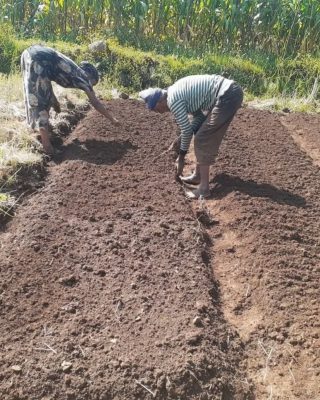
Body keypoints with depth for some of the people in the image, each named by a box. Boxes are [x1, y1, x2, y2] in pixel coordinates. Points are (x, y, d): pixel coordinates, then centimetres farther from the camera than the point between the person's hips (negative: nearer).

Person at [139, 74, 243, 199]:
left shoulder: (173, 100, -12)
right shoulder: (176, 91, 16)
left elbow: (186, 130, -7)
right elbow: (199, 116, 18)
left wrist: (181, 158, 5)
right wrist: (178, 142, 12)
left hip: (228, 96, -10)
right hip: (231, 91, 10)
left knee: (203, 140, -6)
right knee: (202, 135, 18)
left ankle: (204, 188, -2)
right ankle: (197, 175, 29)